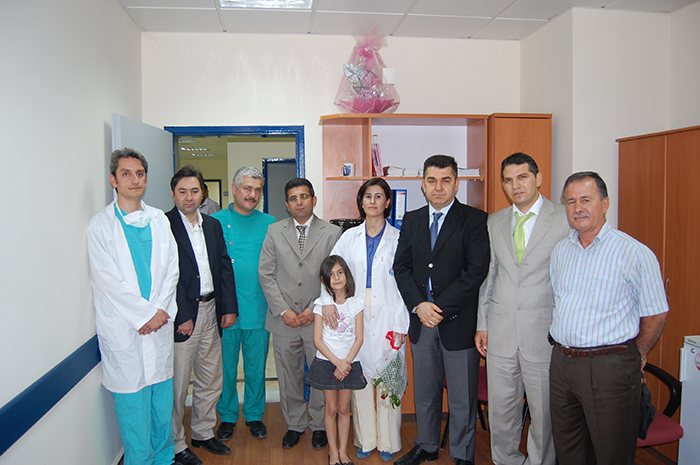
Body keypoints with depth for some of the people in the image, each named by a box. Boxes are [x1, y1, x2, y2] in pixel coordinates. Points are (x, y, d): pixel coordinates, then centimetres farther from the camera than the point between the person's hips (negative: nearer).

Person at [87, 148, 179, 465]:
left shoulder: (159, 219, 10)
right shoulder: (101, 223, -2)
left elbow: (171, 269, 6)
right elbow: (107, 278, -9)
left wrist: (161, 311, -6)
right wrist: (145, 314, -10)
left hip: (159, 323, 4)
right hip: (124, 328, -4)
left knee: (163, 406, 12)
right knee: (133, 405, 2)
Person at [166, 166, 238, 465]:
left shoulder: (213, 225, 11)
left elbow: (225, 267, 11)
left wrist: (229, 307, 5)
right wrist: (181, 317, -15)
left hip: (211, 310, 6)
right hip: (182, 314, -6)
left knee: (211, 381, 17)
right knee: (177, 384, 5)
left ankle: (203, 432, 36)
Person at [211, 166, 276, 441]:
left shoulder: (269, 223, 6)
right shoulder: (216, 222, 1)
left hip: (258, 310, 1)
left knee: (256, 367, 12)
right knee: (226, 367, 11)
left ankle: (254, 415, 31)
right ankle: (227, 417, 30)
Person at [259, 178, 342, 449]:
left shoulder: (332, 233, 1)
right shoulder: (274, 231, 6)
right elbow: (266, 274, 2)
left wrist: (316, 309, -9)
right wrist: (282, 310, -6)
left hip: (318, 319, -1)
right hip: (284, 319, 2)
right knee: (288, 375, 12)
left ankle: (319, 425, 27)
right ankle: (295, 424, 31)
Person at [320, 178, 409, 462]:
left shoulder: (398, 238, 0)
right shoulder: (349, 237, 8)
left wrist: (401, 325, -9)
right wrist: (327, 300, -12)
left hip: (388, 319, -2)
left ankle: (387, 442, 21)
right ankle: (365, 439, 25)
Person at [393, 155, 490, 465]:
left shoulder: (474, 220, -5)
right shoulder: (412, 220, 10)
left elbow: (476, 270, -13)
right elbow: (401, 266, 6)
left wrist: (441, 308, -16)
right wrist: (418, 305, -9)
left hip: (458, 321, -4)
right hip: (421, 321, 4)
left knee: (462, 396, 7)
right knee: (425, 391, 17)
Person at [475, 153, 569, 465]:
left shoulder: (566, 219, -3)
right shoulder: (494, 222, 10)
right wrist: (482, 324, 11)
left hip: (545, 331, -3)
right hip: (501, 331, 4)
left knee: (544, 410, 7)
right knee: (500, 408, 13)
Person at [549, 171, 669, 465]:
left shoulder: (635, 253, -11)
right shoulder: (560, 252, 8)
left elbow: (655, 313, -6)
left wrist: (637, 356, 3)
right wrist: (564, 348, 13)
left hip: (610, 367, -5)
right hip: (562, 362, 6)